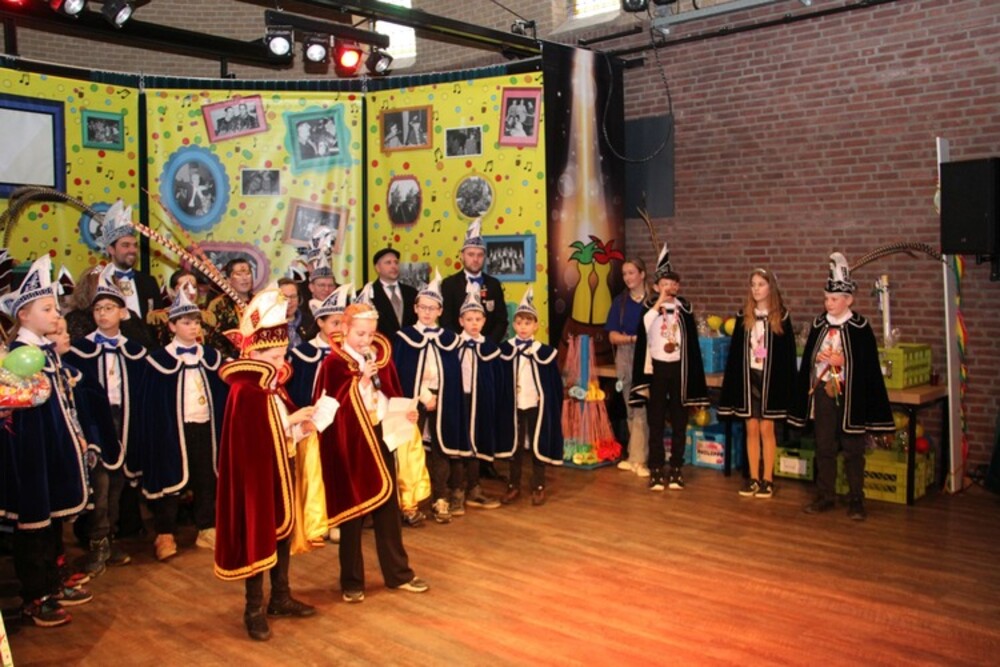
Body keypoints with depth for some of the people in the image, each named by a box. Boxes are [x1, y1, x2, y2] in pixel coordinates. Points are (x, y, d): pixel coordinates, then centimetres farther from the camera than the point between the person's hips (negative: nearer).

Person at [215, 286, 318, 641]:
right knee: (258, 538, 2)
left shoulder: (275, 386, 8)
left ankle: (281, 598, 31)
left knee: (283, 532, 16)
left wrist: (303, 425, -7)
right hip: (257, 473, -9)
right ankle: (254, 610, 16)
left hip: (281, 470, 9)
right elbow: (256, 435, -26)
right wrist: (292, 421, -21)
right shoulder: (244, 390, -18)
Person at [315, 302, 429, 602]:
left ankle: (398, 573, 24)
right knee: (352, 509, 5)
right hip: (350, 443, -5)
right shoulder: (334, 363, -9)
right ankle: (352, 581, 18)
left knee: (388, 506, 11)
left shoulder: (381, 355, 6)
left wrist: (405, 411, -7)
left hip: (381, 437, 5)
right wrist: (360, 379, -23)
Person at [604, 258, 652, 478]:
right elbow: (613, 336, 2)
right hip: (626, 357, 4)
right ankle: (636, 456, 16)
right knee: (632, 409, 8)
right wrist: (634, 338, -14)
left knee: (643, 408, -6)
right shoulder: (620, 301, 7)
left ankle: (638, 459, 2)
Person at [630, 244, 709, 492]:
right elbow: (642, 328, -23)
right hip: (656, 368, -1)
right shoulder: (650, 307, -2)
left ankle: (676, 470, 16)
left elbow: (692, 341, 7)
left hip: (678, 369, 2)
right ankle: (656, 471, 8)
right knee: (655, 422, 2)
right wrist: (659, 303, -26)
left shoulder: (685, 308, 3)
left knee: (679, 422, 7)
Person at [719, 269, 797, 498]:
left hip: (770, 379, -3)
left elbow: (788, 353, -2)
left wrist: (787, 384, -7)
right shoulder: (743, 316, 6)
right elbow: (735, 351, 7)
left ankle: (767, 479, 10)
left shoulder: (781, 317, -1)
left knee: (766, 429, 0)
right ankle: (754, 478, 14)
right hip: (747, 378, 3)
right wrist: (733, 379, 2)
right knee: (751, 429, 6)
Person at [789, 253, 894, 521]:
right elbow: (808, 359, 12)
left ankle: (856, 500, 14)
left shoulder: (860, 327, -7)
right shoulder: (819, 325, 6)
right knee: (824, 449, 10)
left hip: (850, 395, -4)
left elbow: (868, 365, -8)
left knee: (853, 450, 4)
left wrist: (842, 361, -19)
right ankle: (825, 496, 21)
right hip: (822, 391, 4)